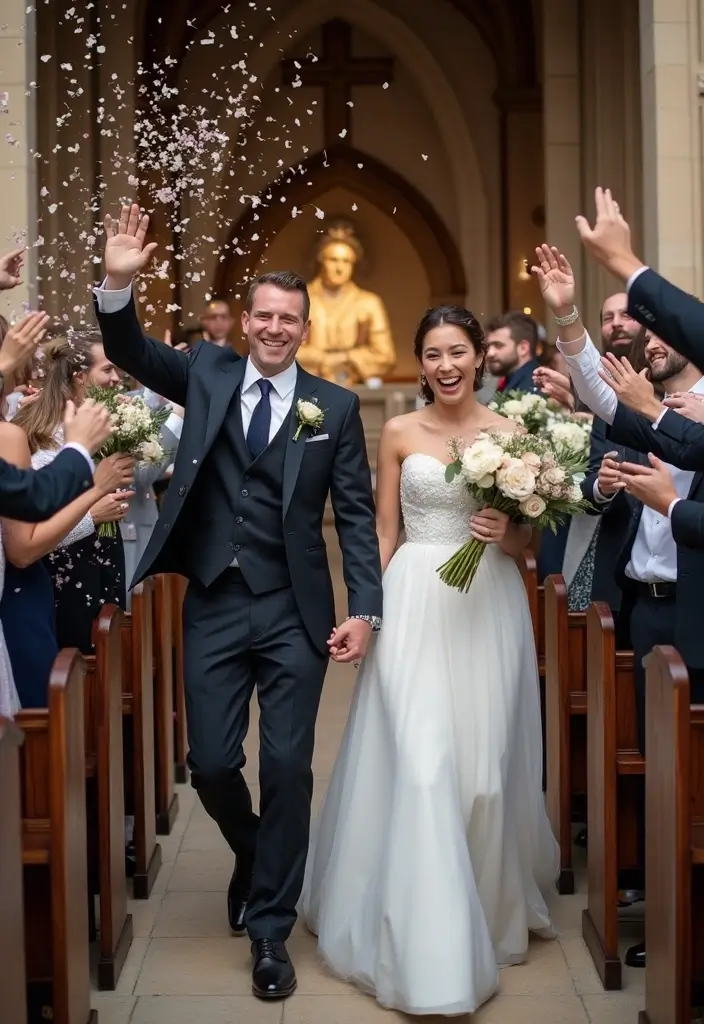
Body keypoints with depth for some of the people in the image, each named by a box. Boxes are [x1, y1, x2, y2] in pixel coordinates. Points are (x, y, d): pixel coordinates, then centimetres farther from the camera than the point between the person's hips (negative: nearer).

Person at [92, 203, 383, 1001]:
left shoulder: (335, 407, 0)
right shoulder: (206, 374, 6)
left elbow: (356, 514, -1)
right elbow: (131, 353, -5)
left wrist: (365, 609, -10)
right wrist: (118, 284, -25)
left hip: (295, 614, -1)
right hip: (213, 608, 2)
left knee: (287, 769, 2)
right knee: (211, 764, 6)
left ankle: (269, 929, 18)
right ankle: (252, 856, 39)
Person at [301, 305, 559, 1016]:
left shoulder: (510, 434, 5)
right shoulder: (398, 434, 5)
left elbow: (527, 539, 9)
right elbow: (382, 534, 7)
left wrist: (506, 534, -13)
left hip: (489, 608, 1)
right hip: (415, 603, -1)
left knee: (484, 762, 6)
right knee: (419, 762, -9)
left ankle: (489, 906, 29)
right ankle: (430, 951, -3)